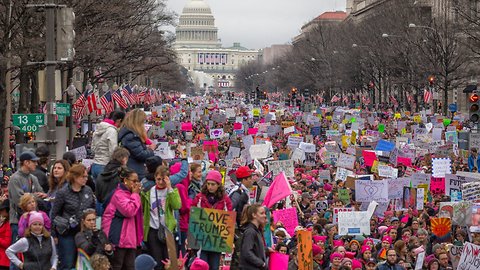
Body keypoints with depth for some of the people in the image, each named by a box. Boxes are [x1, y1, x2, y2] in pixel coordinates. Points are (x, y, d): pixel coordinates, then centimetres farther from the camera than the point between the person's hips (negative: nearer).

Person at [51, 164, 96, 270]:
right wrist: (54, 234, -3)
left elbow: (93, 209, 16)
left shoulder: (88, 190, 4)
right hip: (68, 233, -4)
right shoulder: (63, 193, -8)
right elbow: (54, 214, -3)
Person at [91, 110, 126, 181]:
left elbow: (93, 148, 19)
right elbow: (113, 151, -18)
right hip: (104, 166, -8)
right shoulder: (112, 130, -13)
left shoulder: (98, 129, 13)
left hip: (95, 165, 8)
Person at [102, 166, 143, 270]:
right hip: (119, 237, -9)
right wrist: (135, 194, -15)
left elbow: (136, 211, 18)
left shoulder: (130, 193, 15)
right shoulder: (119, 194, -14)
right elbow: (129, 211, -23)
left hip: (129, 237, 10)